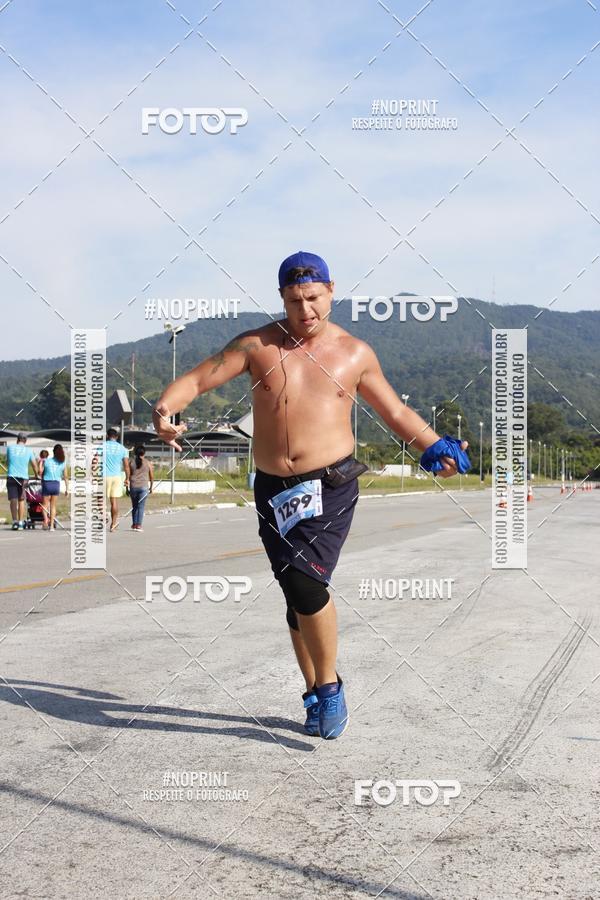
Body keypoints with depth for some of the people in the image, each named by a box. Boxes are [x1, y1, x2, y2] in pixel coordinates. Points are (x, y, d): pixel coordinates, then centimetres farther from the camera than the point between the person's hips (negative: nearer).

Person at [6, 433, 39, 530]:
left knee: (13, 500, -2)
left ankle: (15, 521, -13)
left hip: (11, 476, -1)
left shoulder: (10, 447, 5)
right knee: (21, 500, 10)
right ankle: (21, 522, 9)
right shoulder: (29, 450, 5)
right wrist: (36, 475, 26)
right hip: (23, 477, 1)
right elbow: (35, 465, 8)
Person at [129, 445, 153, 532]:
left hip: (133, 486, 2)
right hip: (143, 486, -2)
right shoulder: (148, 463, 1)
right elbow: (151, 477, 5)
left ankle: (134, 525, 18)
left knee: (134, 506, 14)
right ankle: (139, 525, -7)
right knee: (141, 506, -1)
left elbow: (128, 476, 3)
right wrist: (151, 487, 18)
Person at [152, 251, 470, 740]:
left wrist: (434, 447, 8)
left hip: (331, 487, -2)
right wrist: (164, 409, -19)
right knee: (298, 596, 9)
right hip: (275, 492, 2)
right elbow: (197, 379, 1)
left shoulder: (355, 353, 7)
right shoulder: (256, 346, 4)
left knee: (306, 581, -21)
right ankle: (317, 698, 26)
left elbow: (396, 411, 19)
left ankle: (329, 686, 1)